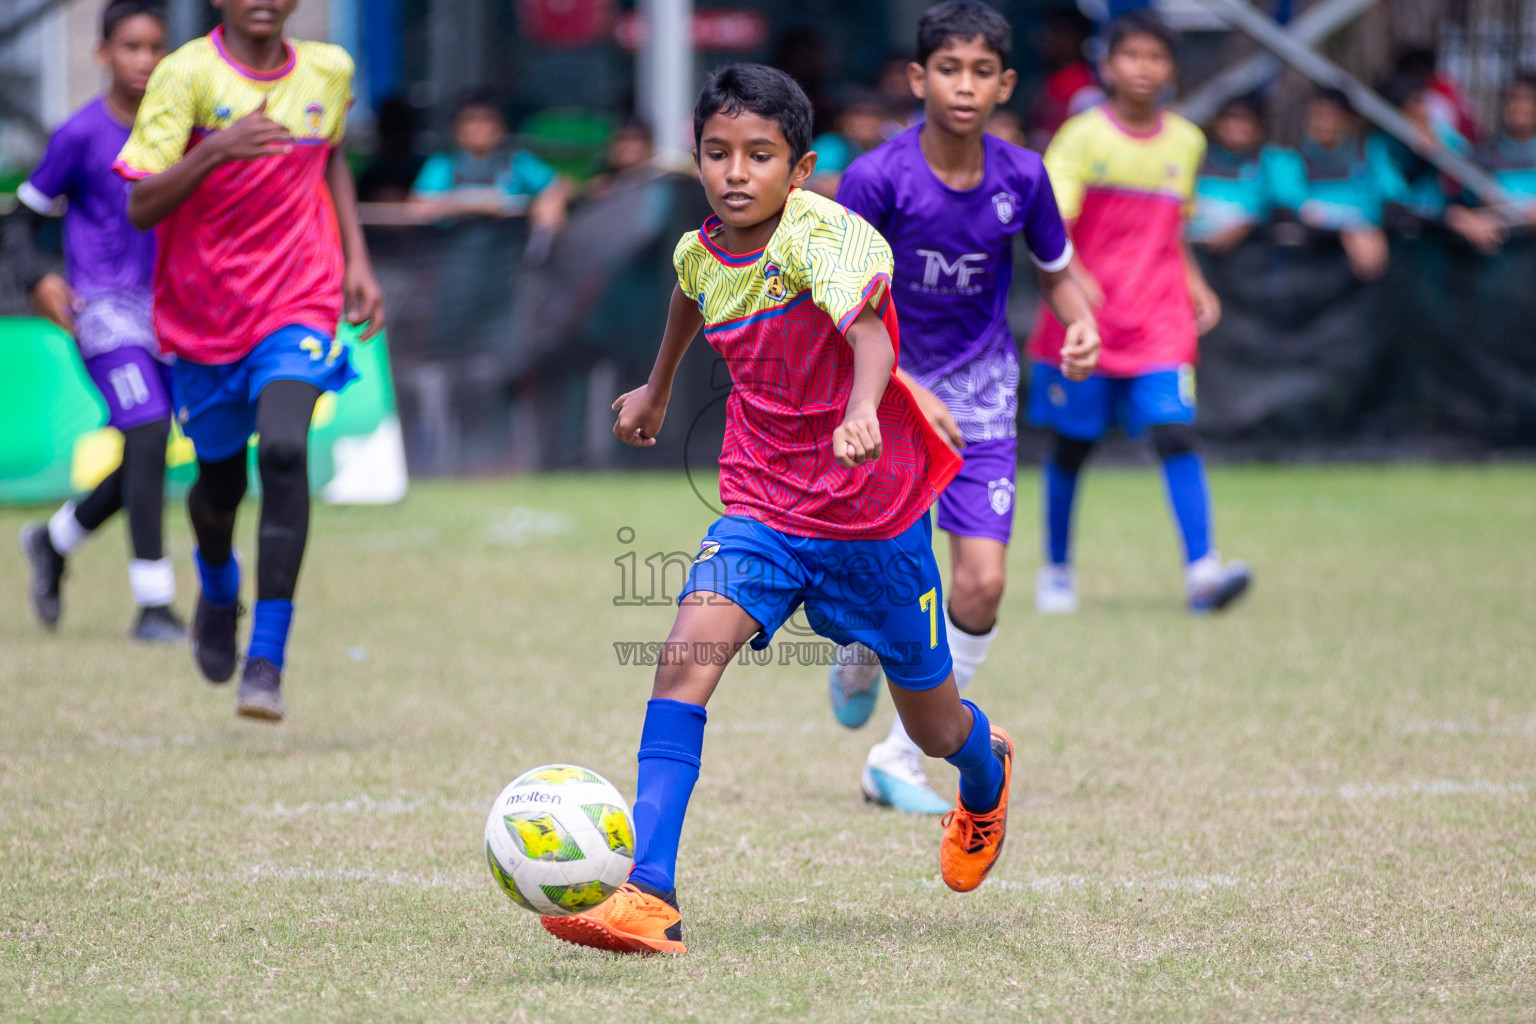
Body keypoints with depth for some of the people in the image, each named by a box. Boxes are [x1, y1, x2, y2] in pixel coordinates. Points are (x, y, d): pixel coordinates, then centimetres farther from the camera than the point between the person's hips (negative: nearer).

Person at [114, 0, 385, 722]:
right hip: (204, 312, 0)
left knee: (284, 450, -24)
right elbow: (141, 208, -18)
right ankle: (217, 588, 52)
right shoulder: (185, 75, -12)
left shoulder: (329, 70, 1)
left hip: (300, 303, 0)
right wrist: (216, 151, -34)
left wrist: (356, 261, 12)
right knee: (220, 480, 14)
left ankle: (267, 661, -22)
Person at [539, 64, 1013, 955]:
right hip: (762, 506, 4)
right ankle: (648, 895, -29)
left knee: (935, 730, 13)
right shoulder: (703, 251, -3)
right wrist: (658, 387, 40)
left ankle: (988, 771, 53)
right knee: (688, 653, -24)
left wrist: (861, 412, -64)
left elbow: (867, 327, -44)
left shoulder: (823, 235, -23)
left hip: (873, 512, -4)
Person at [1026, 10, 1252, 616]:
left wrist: (1195, 286, 9)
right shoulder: (1083, 136, -5)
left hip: (1159, 325, 2)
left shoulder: (1186, 143, 9)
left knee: (1175, 435, -14)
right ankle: (1057, 571, 25)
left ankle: (1202, 572, -21)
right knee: (1071, 446, 7)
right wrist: (1072, 276, -33)